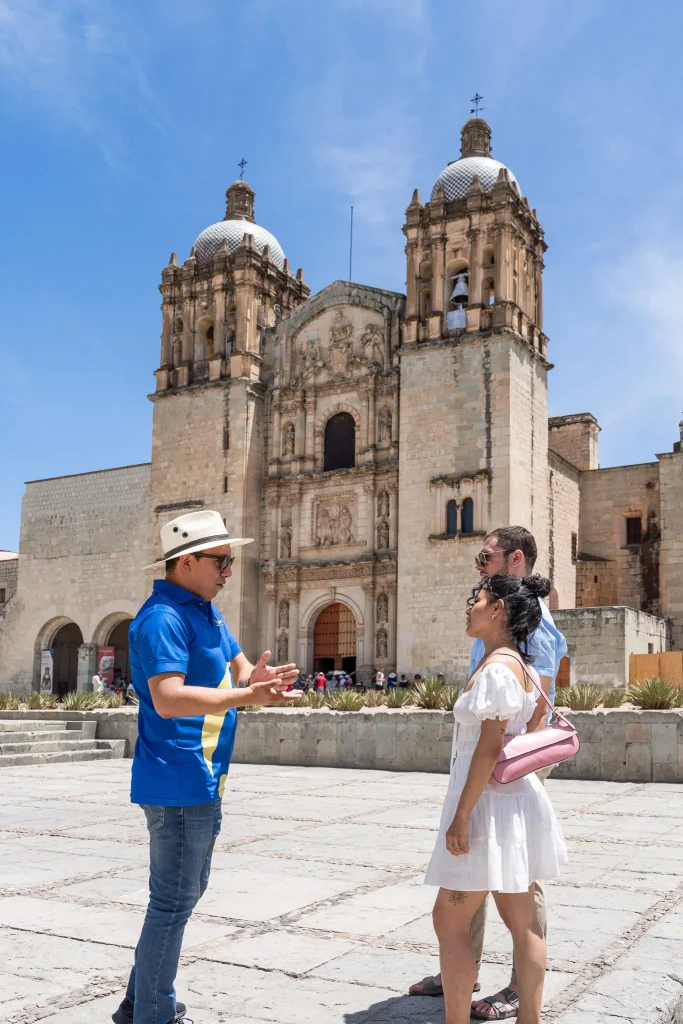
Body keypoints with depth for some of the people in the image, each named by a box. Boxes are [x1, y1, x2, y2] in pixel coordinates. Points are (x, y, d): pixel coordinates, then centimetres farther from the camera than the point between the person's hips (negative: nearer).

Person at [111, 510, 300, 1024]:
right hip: (178, 782, -11)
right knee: (174, 902, 0)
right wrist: (247, 697, -34)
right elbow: (168, 699, -28)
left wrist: (256, 675, -11)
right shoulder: (163, 617, -19)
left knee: (187, 892, 20)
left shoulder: (206, 610, 12)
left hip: (203, 779, 11)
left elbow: (237, 667, 13)